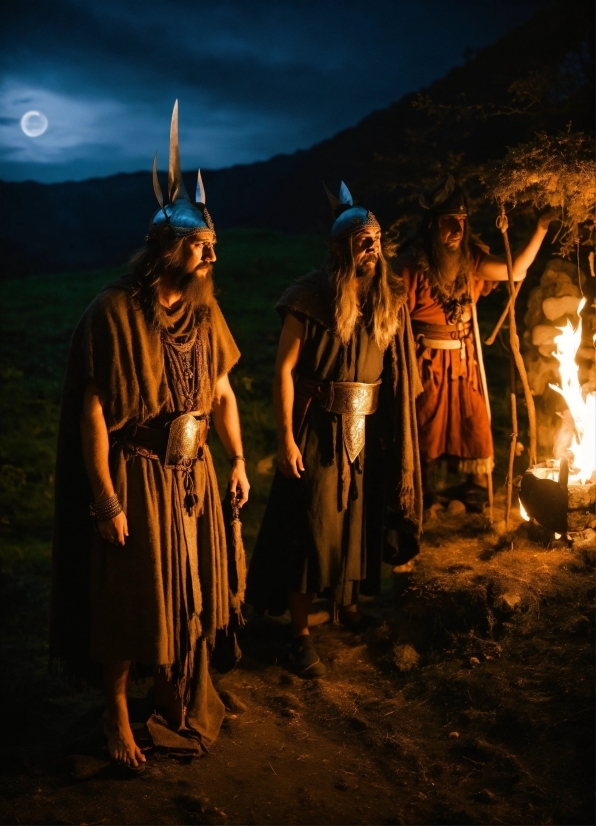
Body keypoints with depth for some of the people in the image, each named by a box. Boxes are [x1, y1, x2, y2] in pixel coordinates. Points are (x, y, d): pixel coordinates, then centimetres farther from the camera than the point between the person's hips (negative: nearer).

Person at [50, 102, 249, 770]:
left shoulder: (204, 314, 2)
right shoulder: (114, 313, -17)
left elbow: (221, 392, 10)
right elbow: (93, 412, -18)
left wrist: (237, 461, 7)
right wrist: (106, 500, -19)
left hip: (193, 475, 6)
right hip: (134, 479, -6)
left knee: (192, 591, 17)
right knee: (128, 602, 7)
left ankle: (181, 697, 39)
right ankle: (117, 714, 28)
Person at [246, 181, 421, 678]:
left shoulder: (389, 299, 3)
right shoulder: (311, 298, -12)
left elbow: (398, 371, 7)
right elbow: (284, 370, -12)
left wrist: (398, 435, 4)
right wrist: (286, 439, -16)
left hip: (367, 429, 5)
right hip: (318, 429, -5)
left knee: (359, 519, 17)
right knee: (308, 529, -1)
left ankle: (347, 598, 42)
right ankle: (300, 632, 11)